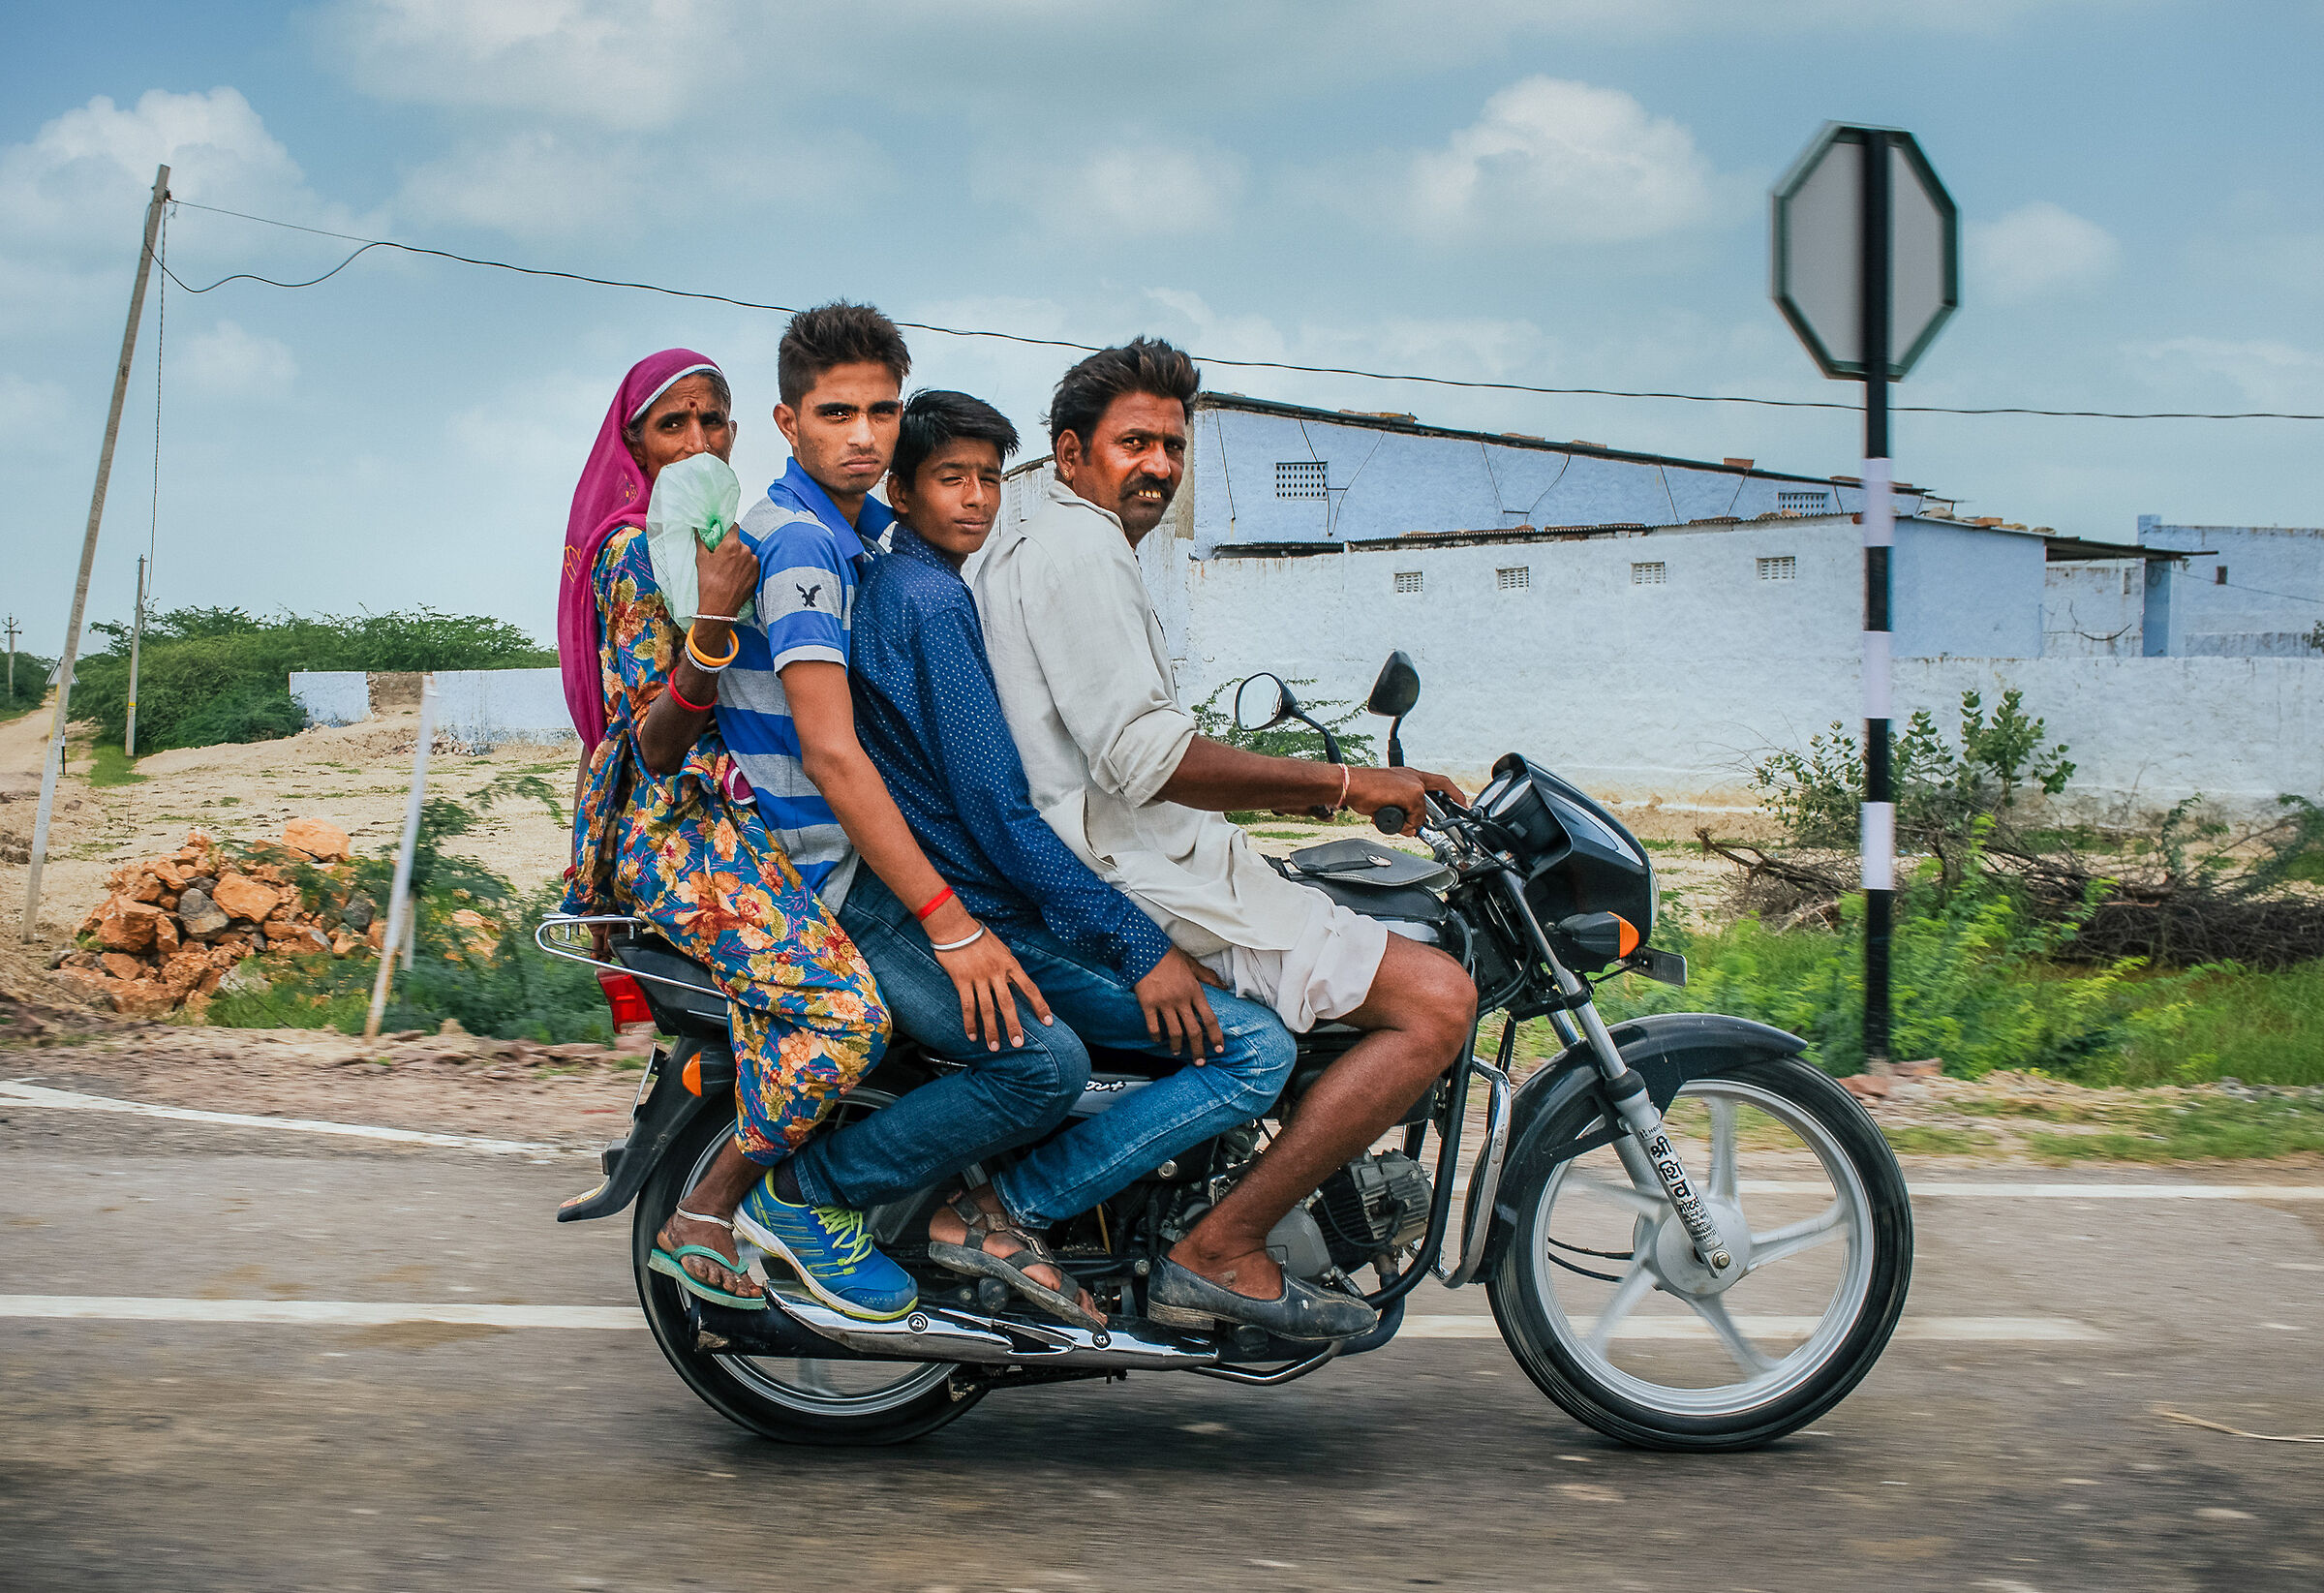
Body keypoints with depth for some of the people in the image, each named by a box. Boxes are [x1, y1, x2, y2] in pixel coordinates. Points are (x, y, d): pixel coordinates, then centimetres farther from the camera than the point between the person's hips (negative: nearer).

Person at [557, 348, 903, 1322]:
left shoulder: (719, 540, 20)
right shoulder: (635, 550, -7)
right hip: (679, 829, -10)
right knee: (843, 1012, -28)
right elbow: (656, 741, -15)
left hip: (734, 816, 10)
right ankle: (705, 1217, -17)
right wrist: (712, 621, -28)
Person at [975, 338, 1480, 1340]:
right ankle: (1220, 1250, -16)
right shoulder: (1074, 548, -10)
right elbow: (1144, 756, -22)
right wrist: (1343, 784, -17)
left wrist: (1309, 791, 24)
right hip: (1146, 885, -11)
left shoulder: (1027, 550, 24)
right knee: (1435, 999, -18)